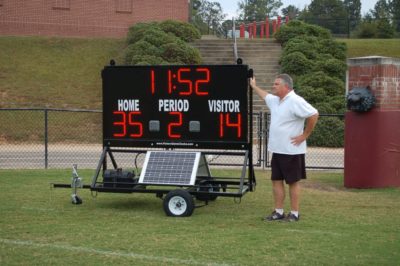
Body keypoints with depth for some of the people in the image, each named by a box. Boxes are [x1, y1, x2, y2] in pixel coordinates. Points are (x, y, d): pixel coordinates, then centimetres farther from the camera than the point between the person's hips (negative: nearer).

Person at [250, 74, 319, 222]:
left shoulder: (295, 101, -17)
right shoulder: (275, 100, 11)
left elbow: (314, 115, -22)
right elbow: (265, 96, 35)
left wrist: (304, 135, -17)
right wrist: (254, 86, 46)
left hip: (291, 151, -8)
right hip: (277, 150, 9)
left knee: (293, 182, 2)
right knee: (277, 180, 10)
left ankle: (294, 214, 10)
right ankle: (278, 212, 19)